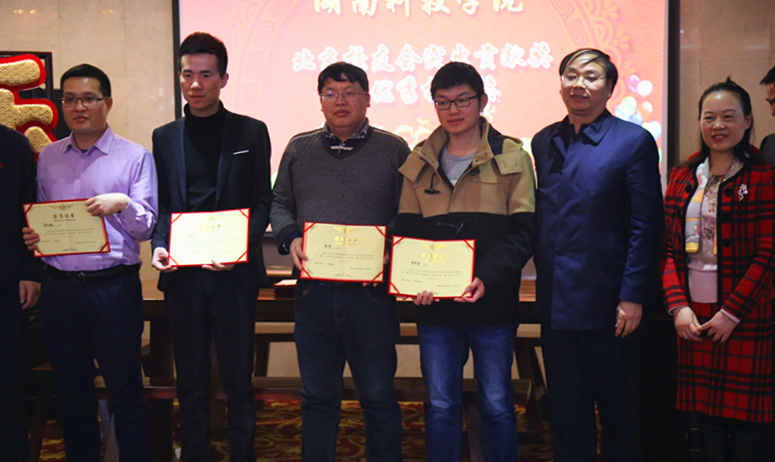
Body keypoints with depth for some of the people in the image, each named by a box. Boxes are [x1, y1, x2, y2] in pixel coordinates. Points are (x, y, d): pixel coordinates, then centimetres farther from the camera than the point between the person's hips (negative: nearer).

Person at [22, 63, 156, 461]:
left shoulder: (135, 157, 0)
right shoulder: (47, 158, 12)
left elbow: (146, 227, -2)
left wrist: (122, 203, -20)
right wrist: (31, 236, -1)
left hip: (113, 287, -4)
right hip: (59, 289, 4)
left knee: (125, 390, 2)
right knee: (71, 389, 14)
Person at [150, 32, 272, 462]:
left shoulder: (251, 132, 4)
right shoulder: (164, 137, 12)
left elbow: (262, 203, 2)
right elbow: (159, 205, 12)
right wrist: (159, 245, -7)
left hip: (234, 273, -2)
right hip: (181, 274, 3)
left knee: (238, 378, 3)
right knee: (190, 380, 10)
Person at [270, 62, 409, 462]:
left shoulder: (393, 149, 4)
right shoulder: (299, 148, 13)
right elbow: (280, 203, 16)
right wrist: (290, 238, -4)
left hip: (370, 290, -2)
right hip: (313, 290, 3)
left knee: (378, 395, 6)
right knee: (318, 395, 13)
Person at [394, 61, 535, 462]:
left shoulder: (511, 158, 0)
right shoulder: (419, 162, 9)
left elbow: (523, 231, -4)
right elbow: (406, 230, 7)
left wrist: (486, 278, -18)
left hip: (493, 304, -2)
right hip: (434, 306, 2)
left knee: (497, 405, 7)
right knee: (440, 406, 9)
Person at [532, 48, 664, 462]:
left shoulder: (633, 141, -4)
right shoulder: (544, 142, 10)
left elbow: (646, 226, -7)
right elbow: (539, 221, 12)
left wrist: (632, 297, -12)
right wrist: (544, 280, 5)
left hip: (605, 301, -4)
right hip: (555, 301, 4)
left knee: (616, 407, 9)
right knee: (565, 408, 12)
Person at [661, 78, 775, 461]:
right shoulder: (682, 178, 11)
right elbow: (669, 249, 8)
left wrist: (731, 313, -11)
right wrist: (678, 305, -5)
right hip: (694, 318, 4)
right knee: (708, 414, 9)